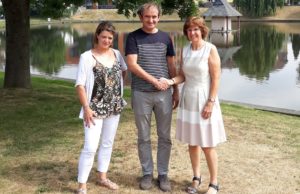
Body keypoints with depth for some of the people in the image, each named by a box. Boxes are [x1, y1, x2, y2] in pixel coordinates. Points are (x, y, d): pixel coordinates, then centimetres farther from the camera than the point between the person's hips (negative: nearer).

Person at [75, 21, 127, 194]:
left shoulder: (117, 54, 3)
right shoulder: (87, 57, -11)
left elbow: (125, 70, 23)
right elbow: (80, 85, -12)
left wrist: (118, 87, 12)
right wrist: (86, 107, -19)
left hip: (114, 107, 6)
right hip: (95, 108, -5)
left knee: (108, 143, 15)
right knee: (90, 147, -7)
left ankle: (102, 177, 31)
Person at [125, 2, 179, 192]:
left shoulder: (165, 37, 8)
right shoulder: (134, 37, 0)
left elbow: (171, 66, 11)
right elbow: (132, 65, -10)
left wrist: (176, 90, 9)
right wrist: (154, 80, -14)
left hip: (164, 94, 2)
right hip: (141, 94, -2)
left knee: (165, 137, 6)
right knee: (144, 137, 7)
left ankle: (163, 174, 18)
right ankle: (147, 173, 20)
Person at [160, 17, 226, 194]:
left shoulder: (211, 49, -11)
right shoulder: (185, 50, 5)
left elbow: (216, 78, -13)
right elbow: (183, 76, 9)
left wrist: (211, 102, -17)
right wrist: (171, 81, -11)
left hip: (204, 99, -5)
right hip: (188, 99, 5)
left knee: (207, 144, -1)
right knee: (192, 141, 12)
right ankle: (196, 178, 28)